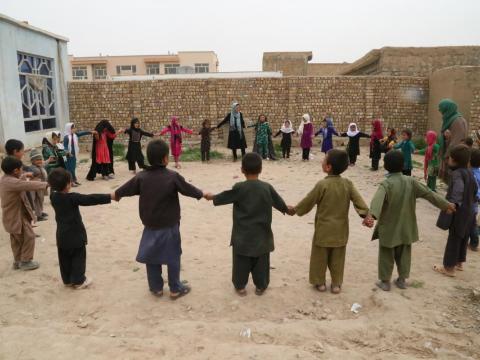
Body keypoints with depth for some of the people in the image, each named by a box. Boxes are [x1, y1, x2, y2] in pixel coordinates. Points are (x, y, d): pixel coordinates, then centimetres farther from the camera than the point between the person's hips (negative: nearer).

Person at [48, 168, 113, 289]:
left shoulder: (53, 197, -4)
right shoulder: (72, 198, -23)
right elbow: (91, 199, -30)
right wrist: (110, 196, -31)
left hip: (62, 234, 7)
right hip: (75, 233, -7)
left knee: (64, 258, 16)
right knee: (78, 257, 7)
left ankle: (67, 280, 28)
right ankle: (78, 281, 14)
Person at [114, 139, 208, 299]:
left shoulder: (141, 177, -6)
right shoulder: (173, 176, -15)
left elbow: (125, 189, 6)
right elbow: (189, 189, -5)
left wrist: (116, 195, 28)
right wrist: (202, 194, 15)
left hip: (150, 226, 3)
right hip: (170, 226, -3)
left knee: (151, 257, 17)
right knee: (173, 257, 10)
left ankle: (156, 288, 27)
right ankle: (175, 289, 20)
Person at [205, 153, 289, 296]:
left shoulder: (239, 188, -15)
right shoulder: (267, 187, -8)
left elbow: (223, 197, -2)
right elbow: (280, 203, 4)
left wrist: (210, 197, 18)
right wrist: (288, 209, 26)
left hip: (242, 234, -1)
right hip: (261, 234, 2)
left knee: (241, 262, 13)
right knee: (261, 262, 15)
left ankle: (240, 286, 24)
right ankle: (260, 286, 26)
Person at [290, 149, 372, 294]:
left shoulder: (322, 184, -18)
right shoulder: (348, 184, -5)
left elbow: (308, 201, -10)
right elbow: (358, 200, -11)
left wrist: (295, 210, 4)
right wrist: (366, 215, -10)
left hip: (323, 229, -4)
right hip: (340, 229, 4)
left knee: (320, 257, 13)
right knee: (337, 258, 16)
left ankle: (320, 282, 25)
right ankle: (336, 284, 25)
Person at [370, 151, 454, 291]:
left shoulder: (386, 184, -20)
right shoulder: (410, 181, -5)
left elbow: (378, 200, -38)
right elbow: (428, 193, 1)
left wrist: (372, 214, -54)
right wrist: (446, 204, 11)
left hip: (389, 228, -4)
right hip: (406, 228, 4)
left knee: (387, 255, 10)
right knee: (404, 253, 19)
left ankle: (385, 281, 19)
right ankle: (402, 279, 30)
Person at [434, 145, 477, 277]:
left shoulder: (456, 173, -19)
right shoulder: (469, 172, 8)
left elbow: (458, 190, -34)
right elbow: (475, 189, 17)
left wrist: (453, 203, -37)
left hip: (459, 212, -9)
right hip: (469, 211, 9)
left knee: (453, 239, 1)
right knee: (463, 238, 20)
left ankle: (449, 267, 9)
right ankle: (459, 262, 33)